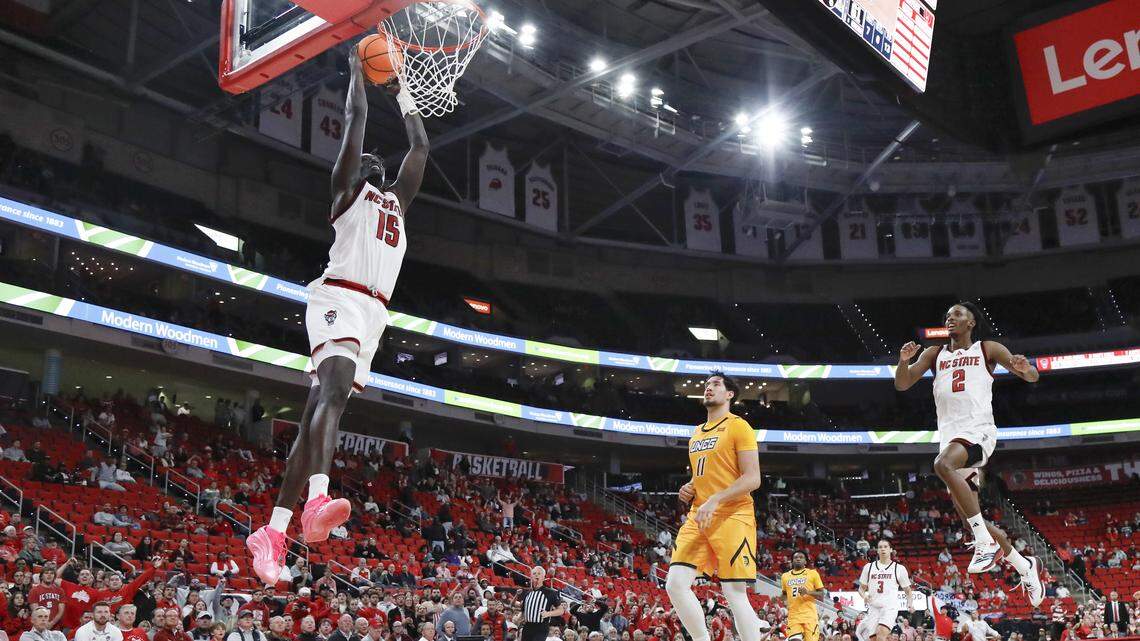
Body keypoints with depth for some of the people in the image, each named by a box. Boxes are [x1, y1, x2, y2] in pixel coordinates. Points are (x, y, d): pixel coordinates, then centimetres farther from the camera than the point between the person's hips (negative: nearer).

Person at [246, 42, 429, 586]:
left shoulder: (398, 199, 32)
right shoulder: (347, 187, 14)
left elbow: (421, 145, 37)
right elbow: (356, 116, 12)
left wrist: (402, 92, 43)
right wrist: (357, 69, 25)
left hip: (373, 314, 7)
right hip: (339, 298, -6)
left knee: (321, 410, 0)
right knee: (335, 388, -30)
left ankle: (273, 531, -3)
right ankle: (317, 499, -48)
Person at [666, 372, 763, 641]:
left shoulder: (738, 426, -3)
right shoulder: (696, 434, 21)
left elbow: (752, 479, -11)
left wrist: (714, 500, -22)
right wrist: (689, 489, 10)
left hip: (732, 516, -7)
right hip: (698, 517, 7)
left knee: (735, 593, -9)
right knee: (675, 583, -6)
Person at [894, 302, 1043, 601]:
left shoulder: (987, 349, 8)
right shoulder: (934, 353, 18)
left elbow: (1033, 376, 3)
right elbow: (901, 384, 7)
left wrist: (1024, 367, -21)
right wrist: (903, 360, -14)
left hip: (978, 429, -5)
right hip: (950, 436, 6)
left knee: (943, 464, -37)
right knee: (970, 518, 6)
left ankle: (987, 542, -33)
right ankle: (1025, 566, 25)